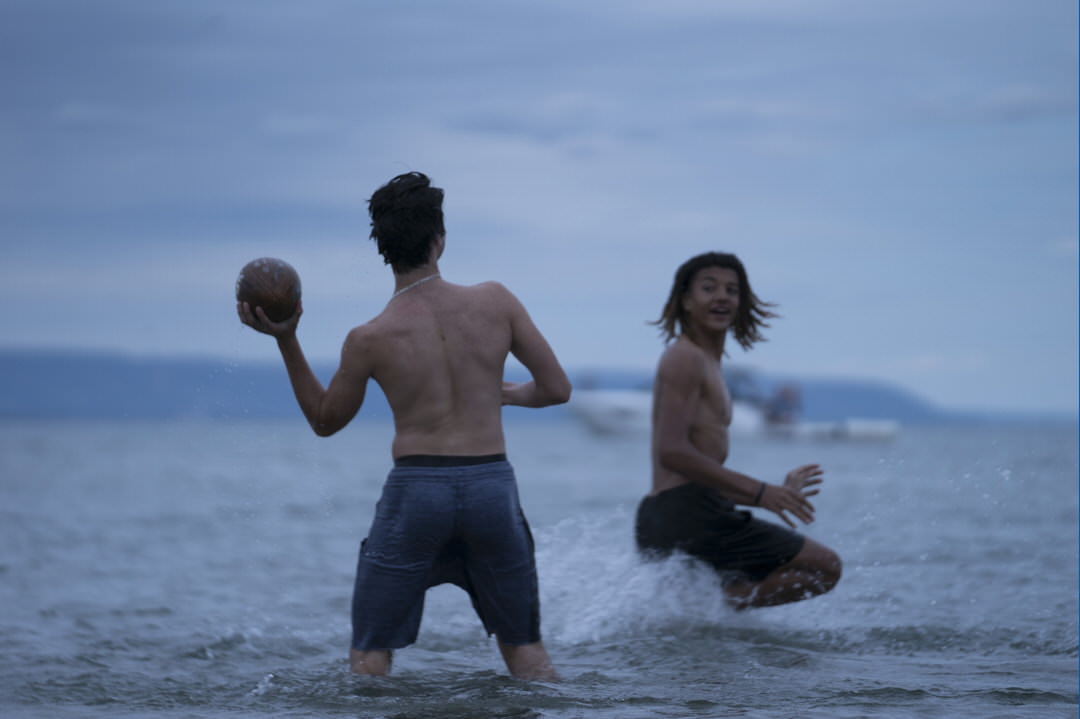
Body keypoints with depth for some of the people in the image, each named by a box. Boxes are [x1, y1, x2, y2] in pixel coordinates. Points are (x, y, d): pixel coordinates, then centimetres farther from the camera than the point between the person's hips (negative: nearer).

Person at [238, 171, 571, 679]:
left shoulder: (369, 341, -7)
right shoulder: (495, 301, -3)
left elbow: (324, 420, 11)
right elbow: (557, 388, 4)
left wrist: (285, 341, 7)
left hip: (415, 487, -2)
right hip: (492, 484, 2)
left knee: (369, 656, 9)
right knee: (524, 646, 18)